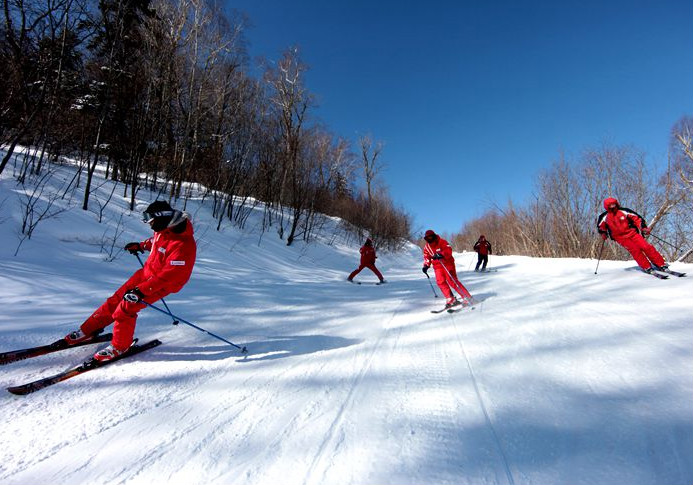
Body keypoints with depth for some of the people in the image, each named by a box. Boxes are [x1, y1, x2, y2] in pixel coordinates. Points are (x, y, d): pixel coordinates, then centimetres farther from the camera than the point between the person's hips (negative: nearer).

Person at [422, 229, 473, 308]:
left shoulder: (442, 242, -9)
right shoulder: (426, 247, 7)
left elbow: (449, 250, -20)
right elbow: (427, 257, 14)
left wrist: (441, 254, -37)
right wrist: (426, 265, -2)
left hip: (447, 263, -5)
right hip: (437, 266, 5)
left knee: (452, 281, -14)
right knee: (440, 282, -12)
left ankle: (467, 297, -5)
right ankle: (451, 299, -6)